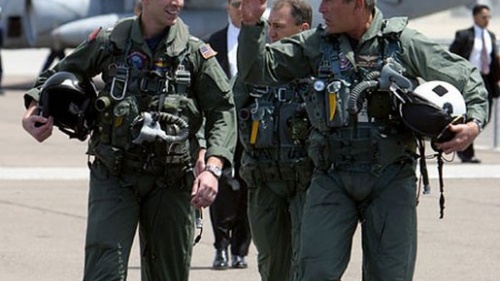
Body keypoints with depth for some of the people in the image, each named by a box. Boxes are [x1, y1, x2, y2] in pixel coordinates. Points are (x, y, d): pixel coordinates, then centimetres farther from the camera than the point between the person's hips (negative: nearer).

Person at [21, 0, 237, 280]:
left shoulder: (196, 52, 1)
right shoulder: (109, 43, 2)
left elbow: (223, 110, 1)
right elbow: (58, 76, 15)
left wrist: (213, 168, -13)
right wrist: (34, 110, -4)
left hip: (170, 182, 1)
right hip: (114, 177, -1)